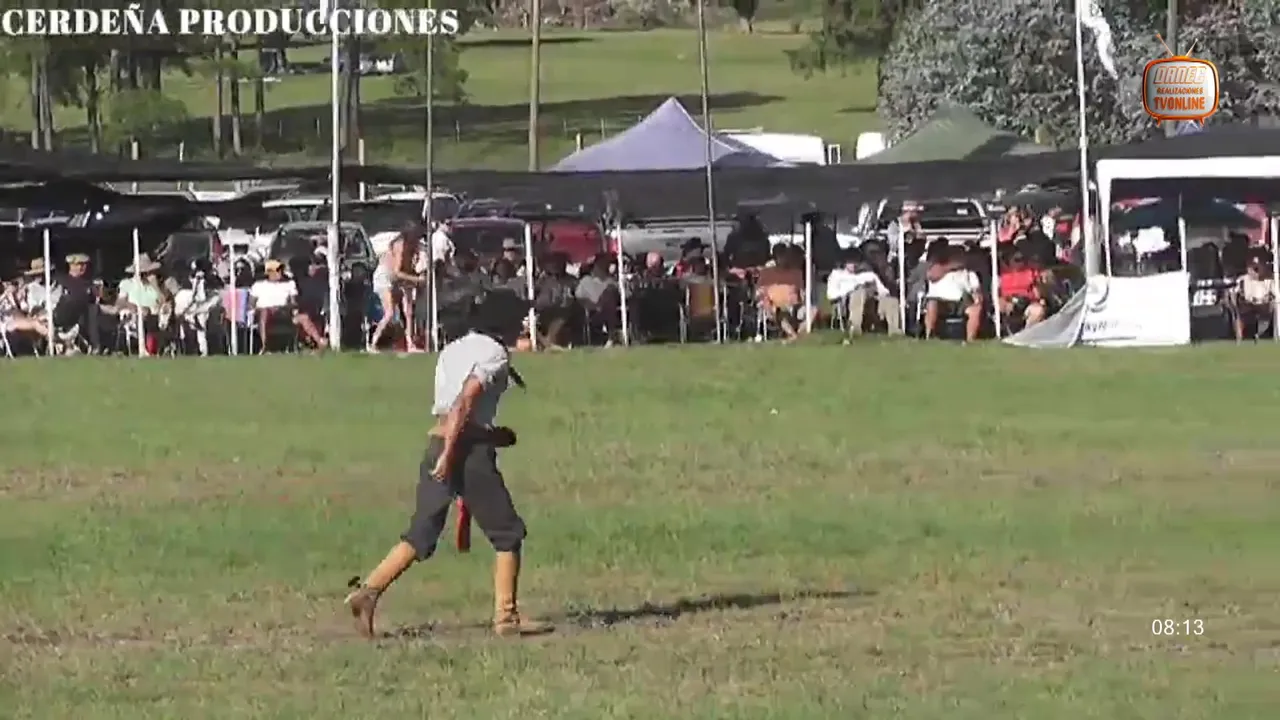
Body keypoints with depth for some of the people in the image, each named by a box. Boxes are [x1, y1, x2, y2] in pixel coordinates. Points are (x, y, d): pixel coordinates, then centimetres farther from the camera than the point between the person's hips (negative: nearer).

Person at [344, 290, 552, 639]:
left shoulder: (453, 349, 18)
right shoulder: (493, 353, -6)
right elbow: (466, 401, -17)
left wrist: (495, 435, 20)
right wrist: (449, 454, -22)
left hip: (437, 442, 7)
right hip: (469, 449, -7)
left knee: (422, 533, 7)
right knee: (507, 533, 5)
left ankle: (368, 590, -8)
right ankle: (506, 616, 3)